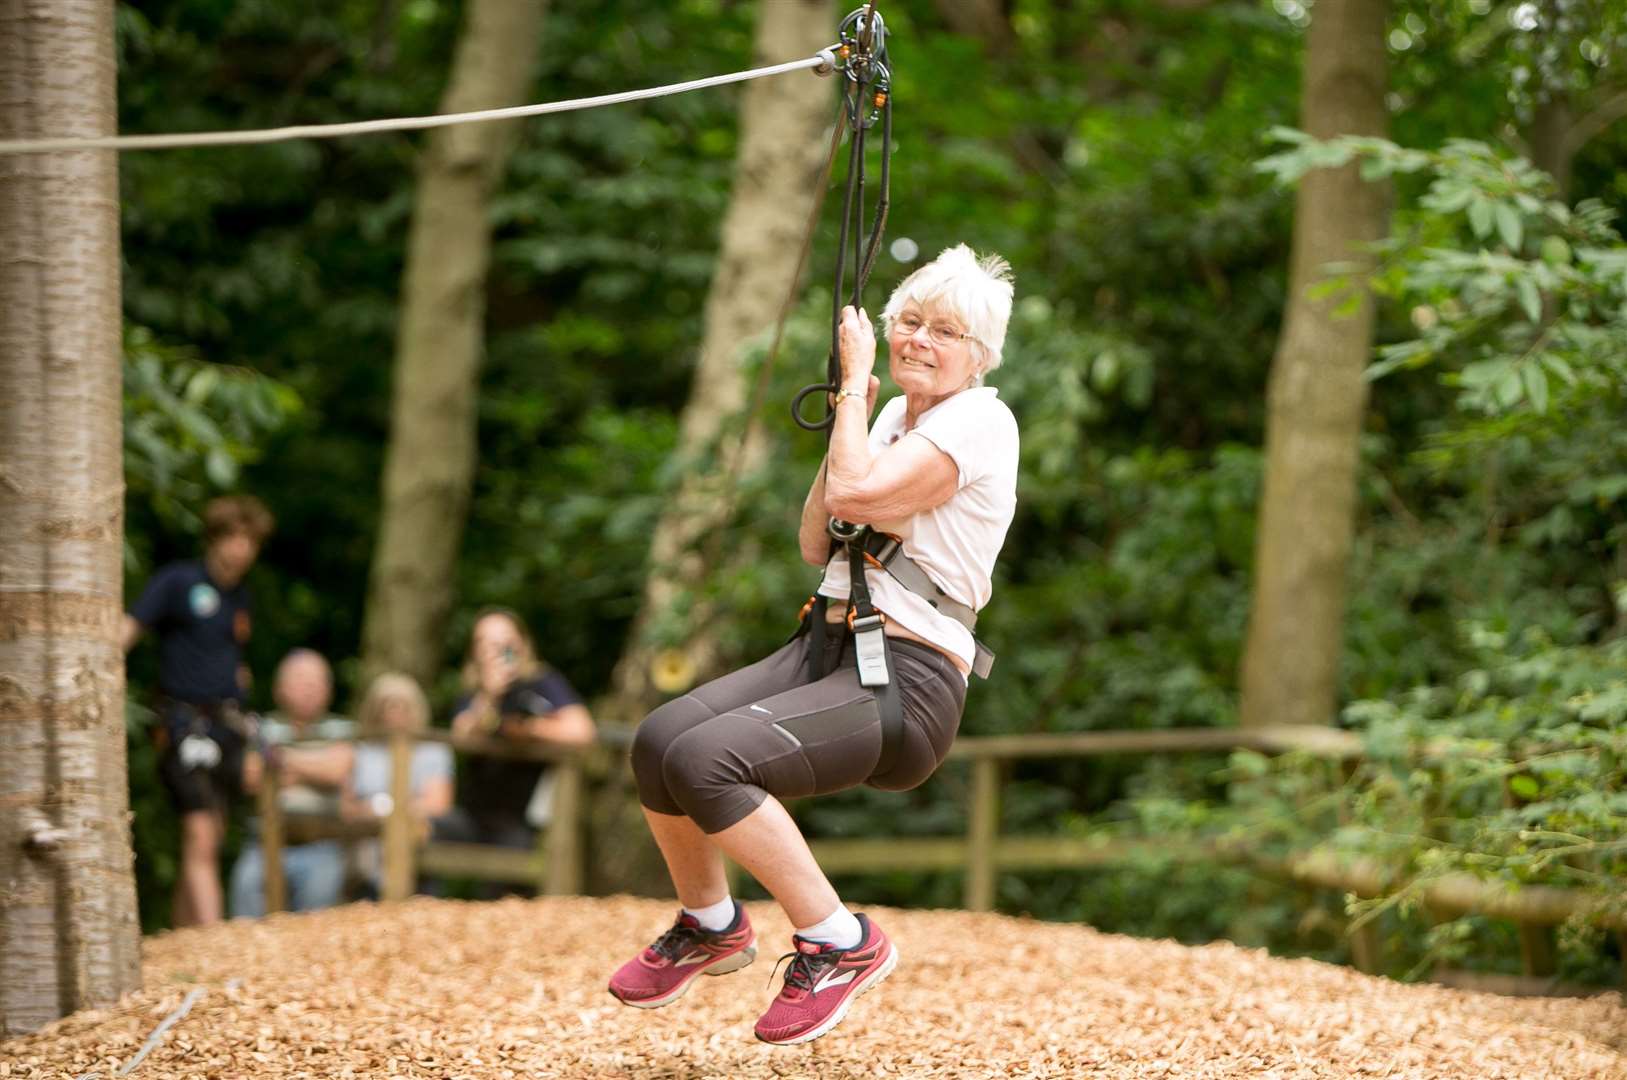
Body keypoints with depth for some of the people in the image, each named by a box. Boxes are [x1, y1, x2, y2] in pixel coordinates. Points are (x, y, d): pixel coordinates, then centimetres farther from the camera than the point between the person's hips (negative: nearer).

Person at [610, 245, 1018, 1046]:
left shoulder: (979, 422, -9)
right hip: (827, 648, 8)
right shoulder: (895, 417, 17)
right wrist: (848, 419, 8)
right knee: (660, 739, -13)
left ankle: (839, 943, -12)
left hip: (903, 686, -8)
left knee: (706, 759, -28)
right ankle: (711, 926, 12)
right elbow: (816, 543, 15)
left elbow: (857, 494, -22)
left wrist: (856, 376, -9)